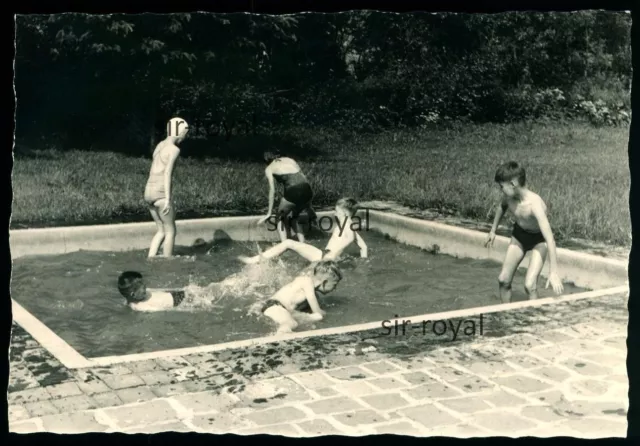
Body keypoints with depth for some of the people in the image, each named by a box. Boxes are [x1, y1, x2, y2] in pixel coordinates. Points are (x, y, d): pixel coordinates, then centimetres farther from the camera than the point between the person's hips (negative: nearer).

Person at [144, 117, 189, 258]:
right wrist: (168, 199, -19)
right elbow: (167, 173, -18)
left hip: (149, 193, 8)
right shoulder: (174, 149, -9)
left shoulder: (160, 145, 17)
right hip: (161, 194, -8)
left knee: (162, 231, 17)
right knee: (170, 231, 7)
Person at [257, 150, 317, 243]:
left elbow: (272, 191, 10)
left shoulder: (269, 168, 16)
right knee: (293, 218, 28)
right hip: (307, 190, 5)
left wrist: (269, 213, 17)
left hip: (293, 191, -5)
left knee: (280, 219, 19)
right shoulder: (289, 159, 28)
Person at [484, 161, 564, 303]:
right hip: (519, 234, 6)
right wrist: (493, 230, 13)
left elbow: (550, 239, -43)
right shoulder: (509, 196, -20)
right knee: (503, 279, 4)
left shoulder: (534, 204, -39)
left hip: (539, 239, -6)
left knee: (530, 285, -19)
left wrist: (553, 272, -47)